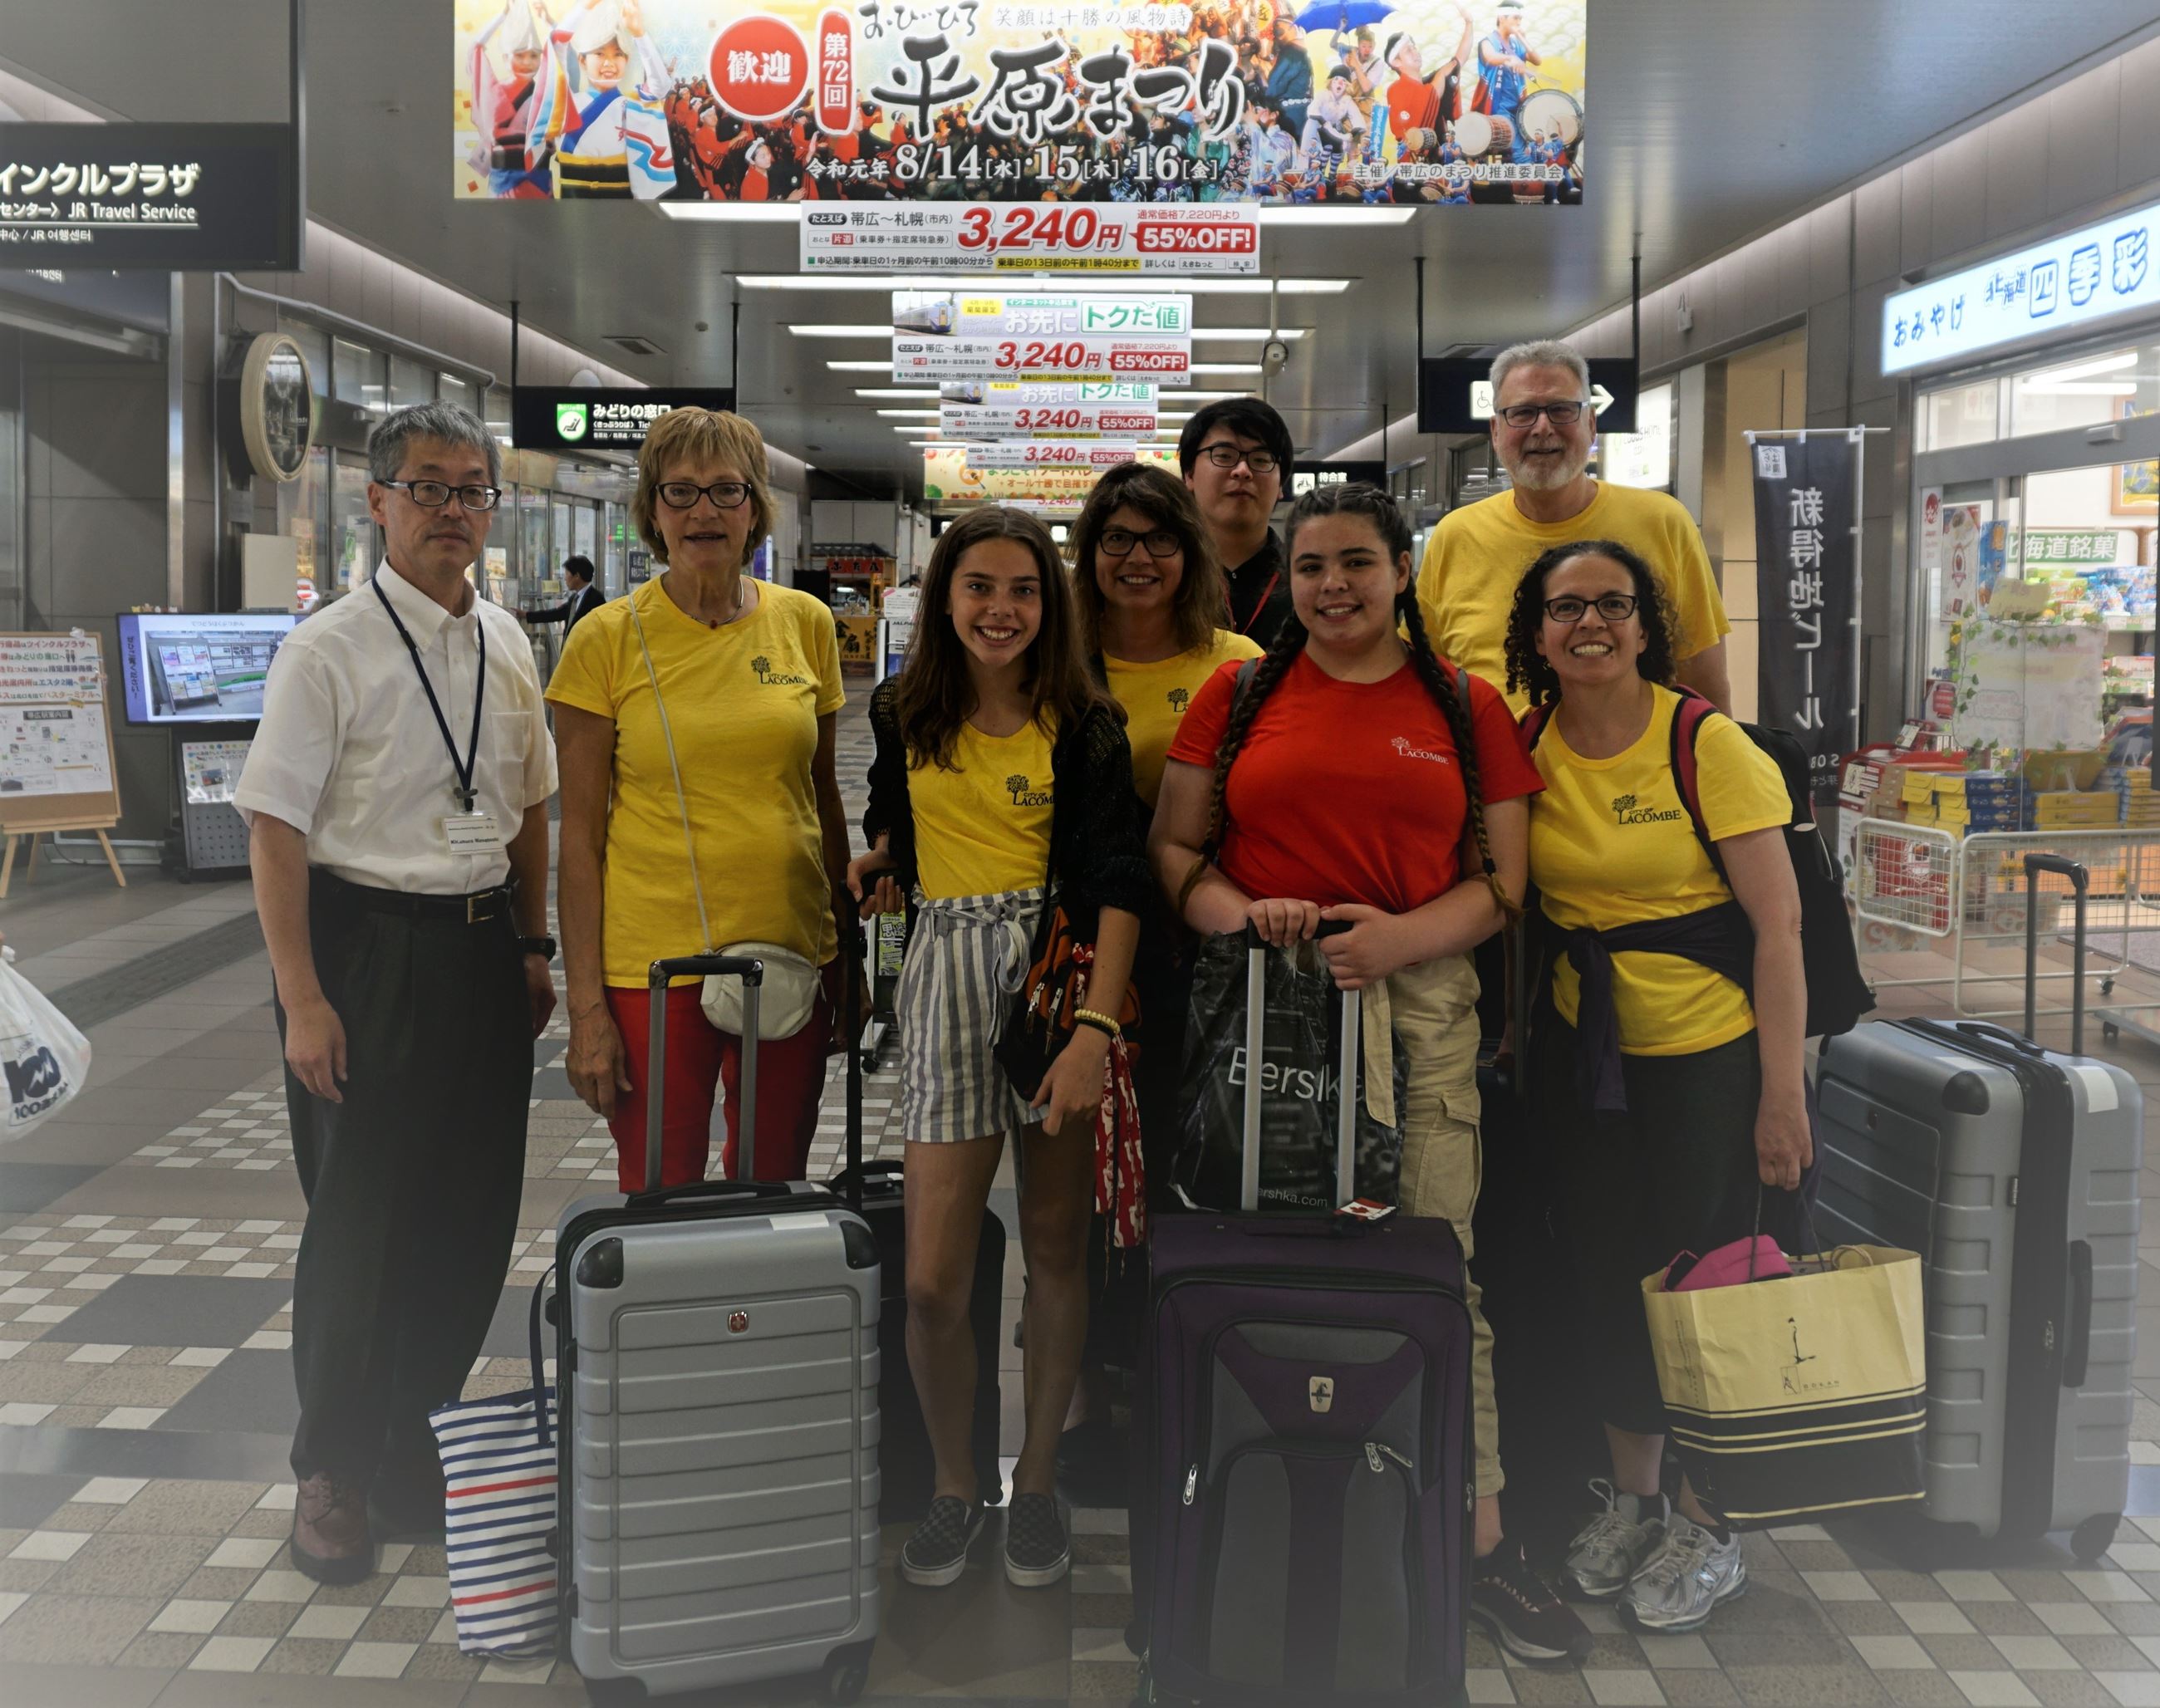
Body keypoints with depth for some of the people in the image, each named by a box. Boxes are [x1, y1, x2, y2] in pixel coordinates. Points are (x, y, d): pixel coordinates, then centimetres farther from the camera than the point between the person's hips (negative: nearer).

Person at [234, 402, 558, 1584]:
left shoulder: (506, 644, 9)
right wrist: (302, 998, -17)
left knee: (473, 1216, 10)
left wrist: (533, 944, 13)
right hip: (365, 943, -5)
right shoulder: (328, 649, -9)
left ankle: (410, 1433, 30)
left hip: (482, 946, 6)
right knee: (359, 1218, 3)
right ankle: (333, 1472, 21)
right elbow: (274, 829, -12)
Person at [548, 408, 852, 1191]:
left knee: (775, 1193, 13)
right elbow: (580, 834, -4)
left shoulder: (805, 624, 4)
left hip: (791, 953, 3)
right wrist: (585, 1004, -8)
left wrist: (846, 948, 13)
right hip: (652, 964, -3)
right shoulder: (609, 638, -4)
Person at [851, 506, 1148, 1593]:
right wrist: (884, 861, 5)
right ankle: (953, 1485, 20)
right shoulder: (904, 714, 8)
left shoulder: (1084, 726, -1)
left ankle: (1038, 1482, 26)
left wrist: (1096, 1028, -21)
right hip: (947, 973, 2)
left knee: (1056, 1246, 7)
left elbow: (1117, 881, -10)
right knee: (933, 1279, -3)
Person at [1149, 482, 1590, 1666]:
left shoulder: (1467, 708, 10)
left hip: (1419, 1006, 0)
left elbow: (1501, 880, 7)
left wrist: (1403, 935, -11)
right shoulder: (1236, 696, 11)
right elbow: (1172, 847, 11)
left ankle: (1480, 1543, 11)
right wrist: (1237, 911, -10)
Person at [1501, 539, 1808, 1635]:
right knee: (1605, 1267, 12)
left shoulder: (1709, 745, -12)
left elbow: (1778, 925, -12)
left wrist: (1783, 1091, -15)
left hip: (1707, 1048, -4)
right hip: (1579, 1045, 4)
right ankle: (1630, 1493, 32)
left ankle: (1706, 1527, 22)